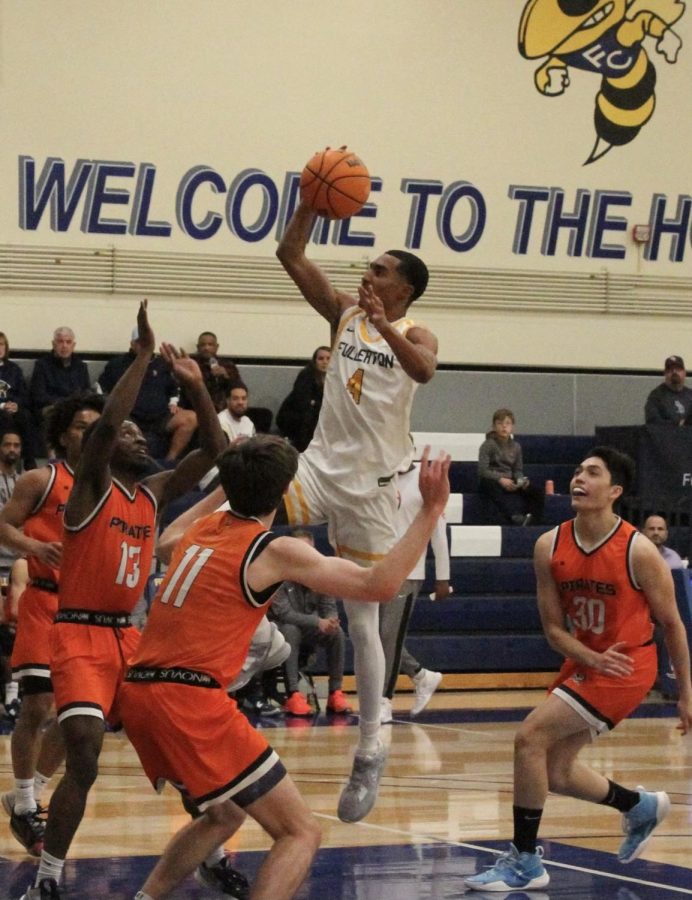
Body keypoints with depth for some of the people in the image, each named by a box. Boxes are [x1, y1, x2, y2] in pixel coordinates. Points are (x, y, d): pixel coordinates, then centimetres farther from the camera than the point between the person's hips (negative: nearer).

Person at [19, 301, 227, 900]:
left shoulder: (154, 493, 12)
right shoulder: (92, 484, -7)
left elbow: (213, 452, 9)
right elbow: (106, 424, -24)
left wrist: (196, 386, -3)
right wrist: (145, 353, -25)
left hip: (130, 636, 7)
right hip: (80, 636, -7)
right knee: (85, 759, -20)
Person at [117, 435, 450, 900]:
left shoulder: (203, 528, 16)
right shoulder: (275, 551, -5)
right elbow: (379, 585, -8)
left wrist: (225, 488, 48)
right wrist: (431, 510, -5)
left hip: (138, 692, 8)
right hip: (191, 700, -8)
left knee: (226, 813, 29)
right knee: (302, 832, -2)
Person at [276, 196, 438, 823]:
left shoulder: (415, 335, -3)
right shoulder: (345, 313, 10)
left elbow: (424, 370, -27)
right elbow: (291, 255, 4)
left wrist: (383, 326, -42)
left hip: (371, 483, -4)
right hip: (322, 463, 4)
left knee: (362, 621, 0)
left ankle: (370, 752, 9)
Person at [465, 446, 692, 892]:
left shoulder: (639, 551, -17)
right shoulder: (550, 547, -5)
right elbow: (554, 627, 0)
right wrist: (593, 659, -18)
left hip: (627, 666, -7)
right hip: (584, 661, 7)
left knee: (530, 736, -18)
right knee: (557, 772, 11)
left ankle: (525, 861, -8)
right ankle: (641, 806, 38)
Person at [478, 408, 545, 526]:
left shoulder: (516, 446, 13)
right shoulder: (488, 445, -3)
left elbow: (518, 470, 14)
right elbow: (483, 471, -13)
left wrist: (521, 480, -10)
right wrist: (500, 479, -27)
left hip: (510, 482, 5)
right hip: (491, 481, -5)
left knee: (538, 491, -15)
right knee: (494, 488, -43)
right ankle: (515, 517, -63)